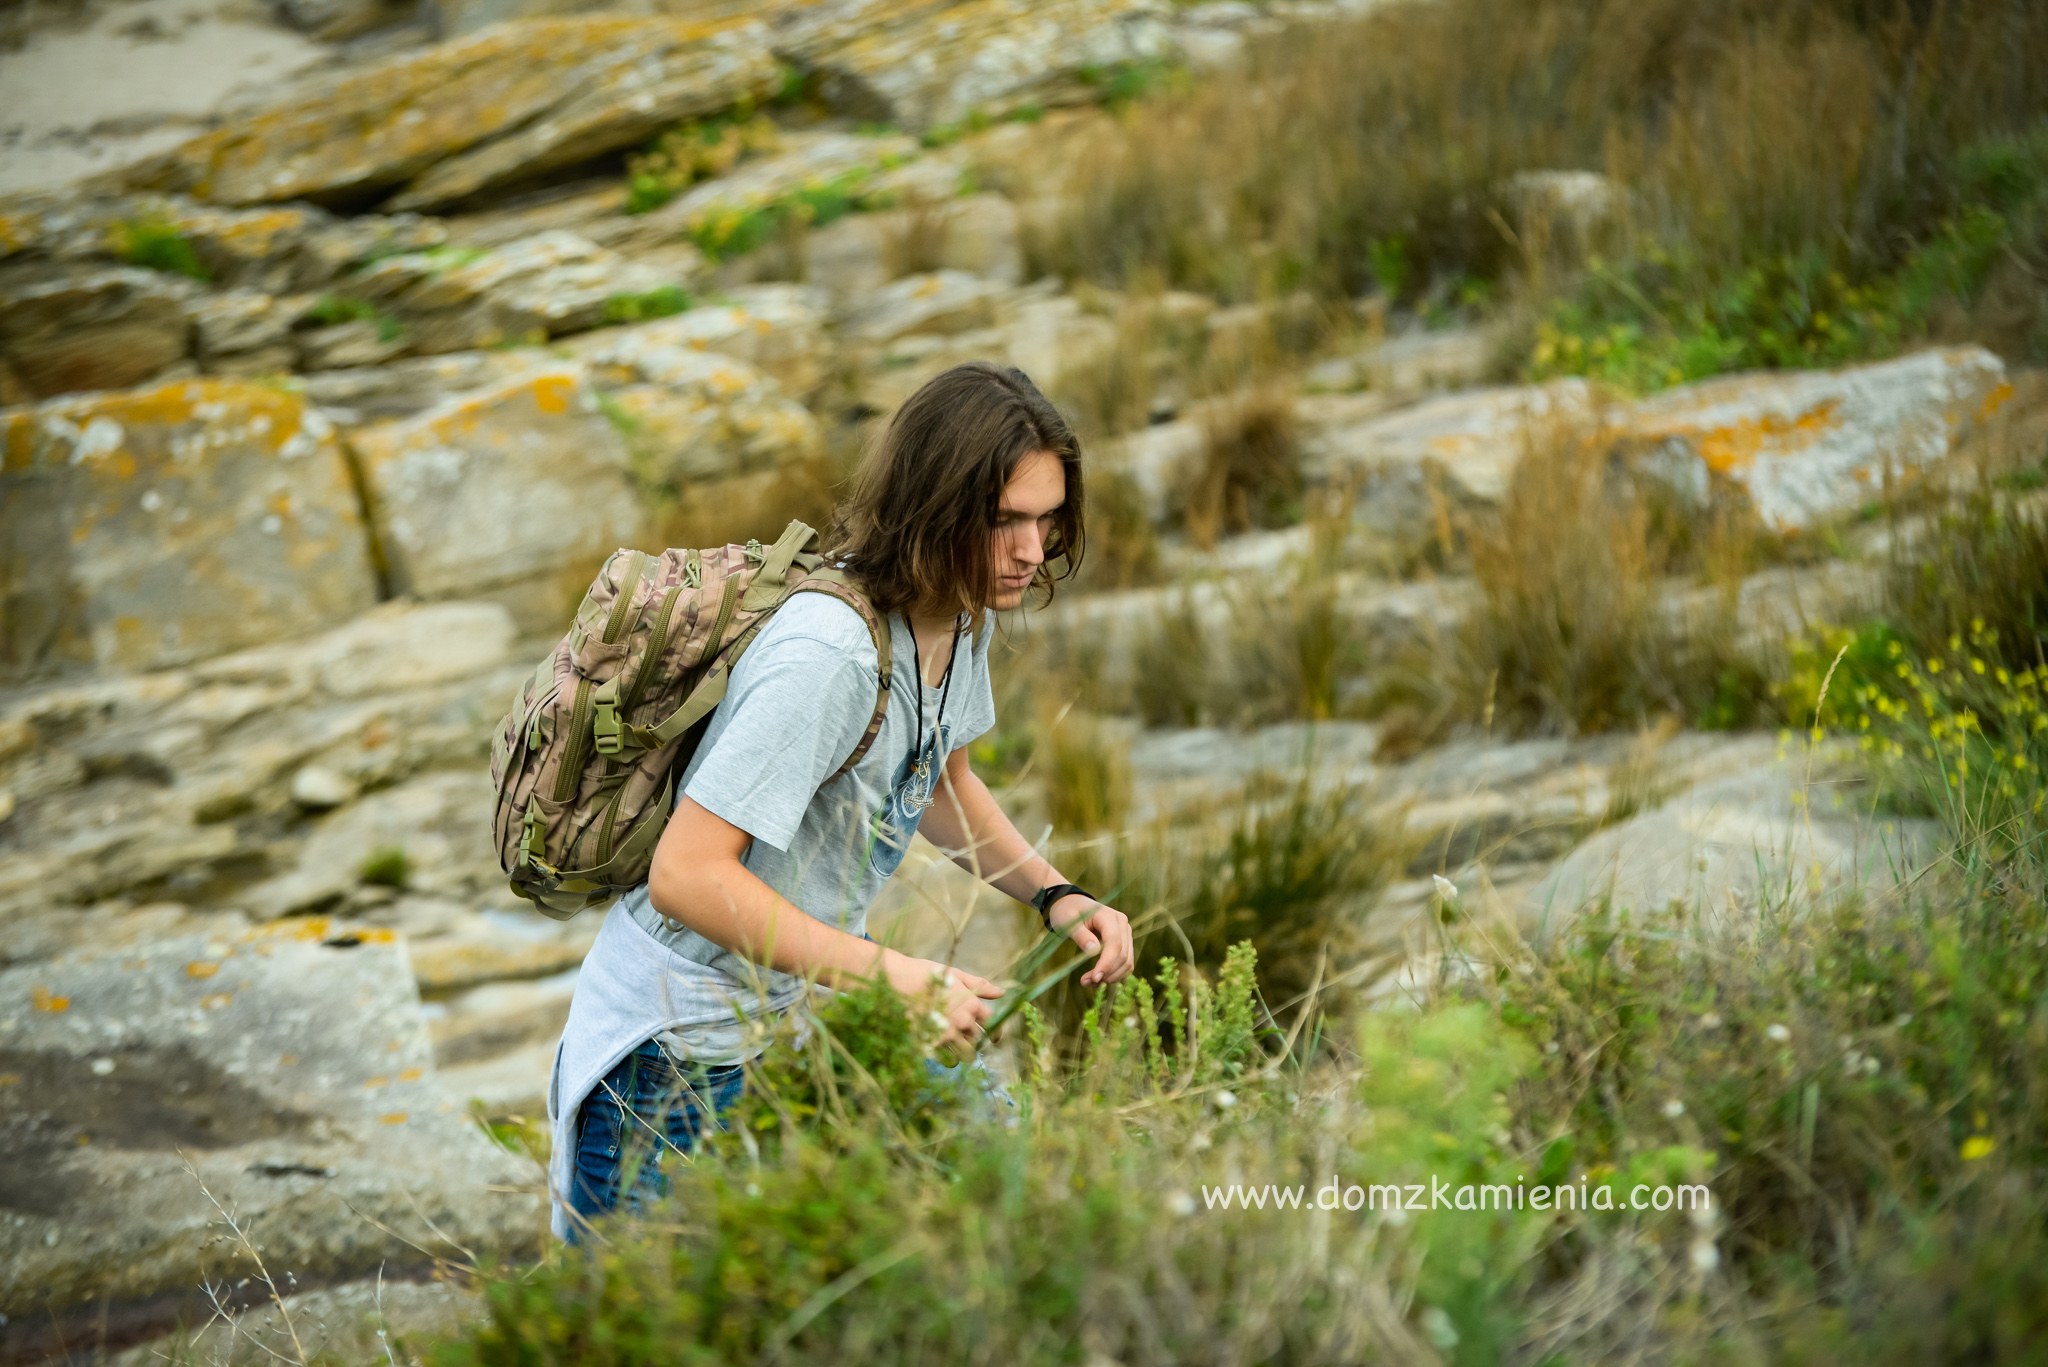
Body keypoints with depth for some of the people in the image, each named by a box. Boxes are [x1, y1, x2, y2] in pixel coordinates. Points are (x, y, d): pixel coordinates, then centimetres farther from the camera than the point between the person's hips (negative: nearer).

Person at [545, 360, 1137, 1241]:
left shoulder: (963, 613, -1)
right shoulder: (828, 654, -29)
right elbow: (686, 875, -31)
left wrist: (1054, 896, 3)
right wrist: (887, 973, -33)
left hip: (790, 1022, 8)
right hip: (680, 1062, -8)